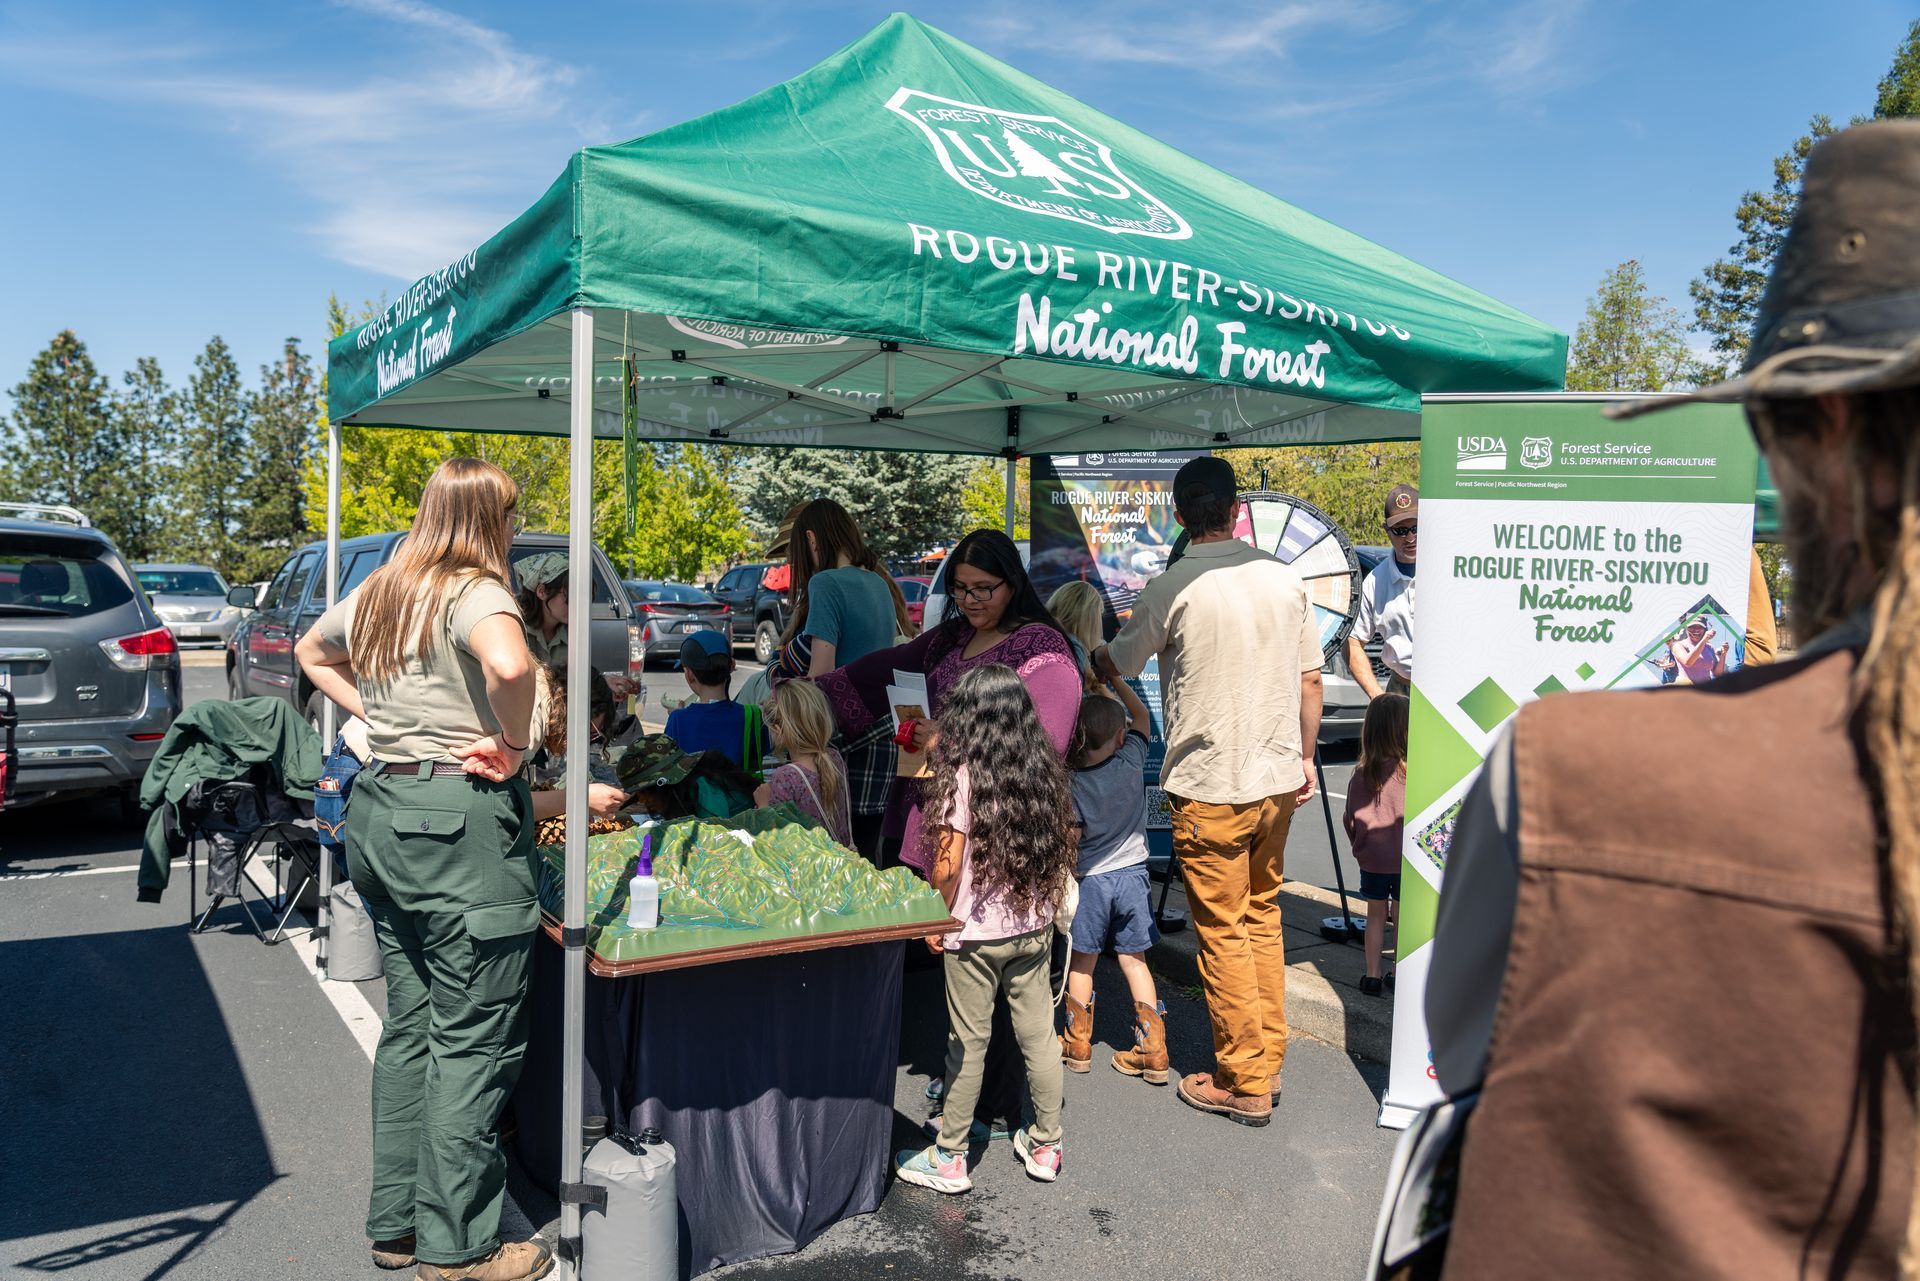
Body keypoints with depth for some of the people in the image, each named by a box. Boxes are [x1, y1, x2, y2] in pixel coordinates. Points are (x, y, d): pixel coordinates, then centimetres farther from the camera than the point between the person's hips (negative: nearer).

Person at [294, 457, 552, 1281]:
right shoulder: (475, 592, -14)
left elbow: (311, 652, 29)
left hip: (380, 811, 9)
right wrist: (514, 747, -18)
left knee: (410, 1026, 18)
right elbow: (510, 666, -35)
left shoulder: (379, 591, 12)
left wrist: (377, 714, 17)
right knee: (473, 1041, 1)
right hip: (459, 819, -9)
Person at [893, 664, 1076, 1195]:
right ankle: (1046, 1145, 27)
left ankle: (948, 1159, 18)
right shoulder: (1045, 772, 1)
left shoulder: (962, 776, -16)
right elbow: (1062, 851, 7)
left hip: (975, 933, -5)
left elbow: (947, 866, -16)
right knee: (1038, 1033, 14)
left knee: (968, 1042, 5)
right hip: (1034, 928, 5)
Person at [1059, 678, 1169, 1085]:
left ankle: (1078, 1043, 23)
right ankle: (1153, 1049, 10)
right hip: (1133, 874, 3)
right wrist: (1112, 678, 10)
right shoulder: (1132, 761, -8)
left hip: (1090, 880, -2)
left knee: (1082, 962, 12)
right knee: (1134, 959, 10)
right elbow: (1142, 716, 9)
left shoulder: (1070, 784, -16)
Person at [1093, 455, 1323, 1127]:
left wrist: (1087, 652, 25)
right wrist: (1303, 761, 19)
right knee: (1262, 914, 19)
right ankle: (1268, 1058, 29)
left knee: (1222, 931, 5)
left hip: (1209, 787, -6)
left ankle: (1243, 1084, 14)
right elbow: (1309, 680, 7)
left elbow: (1113, 666, 1)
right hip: (1277, 778, 6)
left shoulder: (1171, 589, -13)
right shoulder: (1285, 579, 1)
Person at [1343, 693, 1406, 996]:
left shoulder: (1361, 775, -9)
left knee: (1375, 914, 14)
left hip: (1371, 859, 2)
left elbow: (1351, 819, -2)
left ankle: (1373, 975, 16)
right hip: (1406, 858, -2)